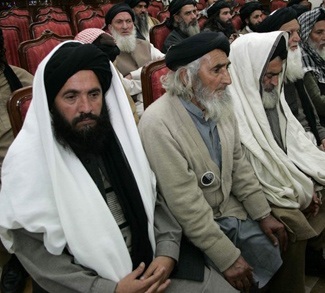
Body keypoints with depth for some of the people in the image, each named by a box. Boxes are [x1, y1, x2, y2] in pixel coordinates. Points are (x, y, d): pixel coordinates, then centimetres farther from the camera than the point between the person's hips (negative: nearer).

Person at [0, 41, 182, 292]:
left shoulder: (118, 131, -2)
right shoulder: (27, 161, -17)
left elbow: (152, 195, 4)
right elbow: (38, 255, -15)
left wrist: (167, 250, -11)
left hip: (150, 265, 4)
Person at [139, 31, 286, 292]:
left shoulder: (220, 105, -4)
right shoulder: (157, 124, -27)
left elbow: (238, 163, 8)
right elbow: (185, 204, -26)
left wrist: (264, 214, 6)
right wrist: (228, 258, -21)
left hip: (231, 210, 7)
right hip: (191, 229, -6)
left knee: (277, 263, 10)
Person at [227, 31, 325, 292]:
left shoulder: (269, 93, 6)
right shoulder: (229, 108, -20)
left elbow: (294, 140, 11)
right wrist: (298, 190, -14)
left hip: (287, 176, 9)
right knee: (293, 226, -21)